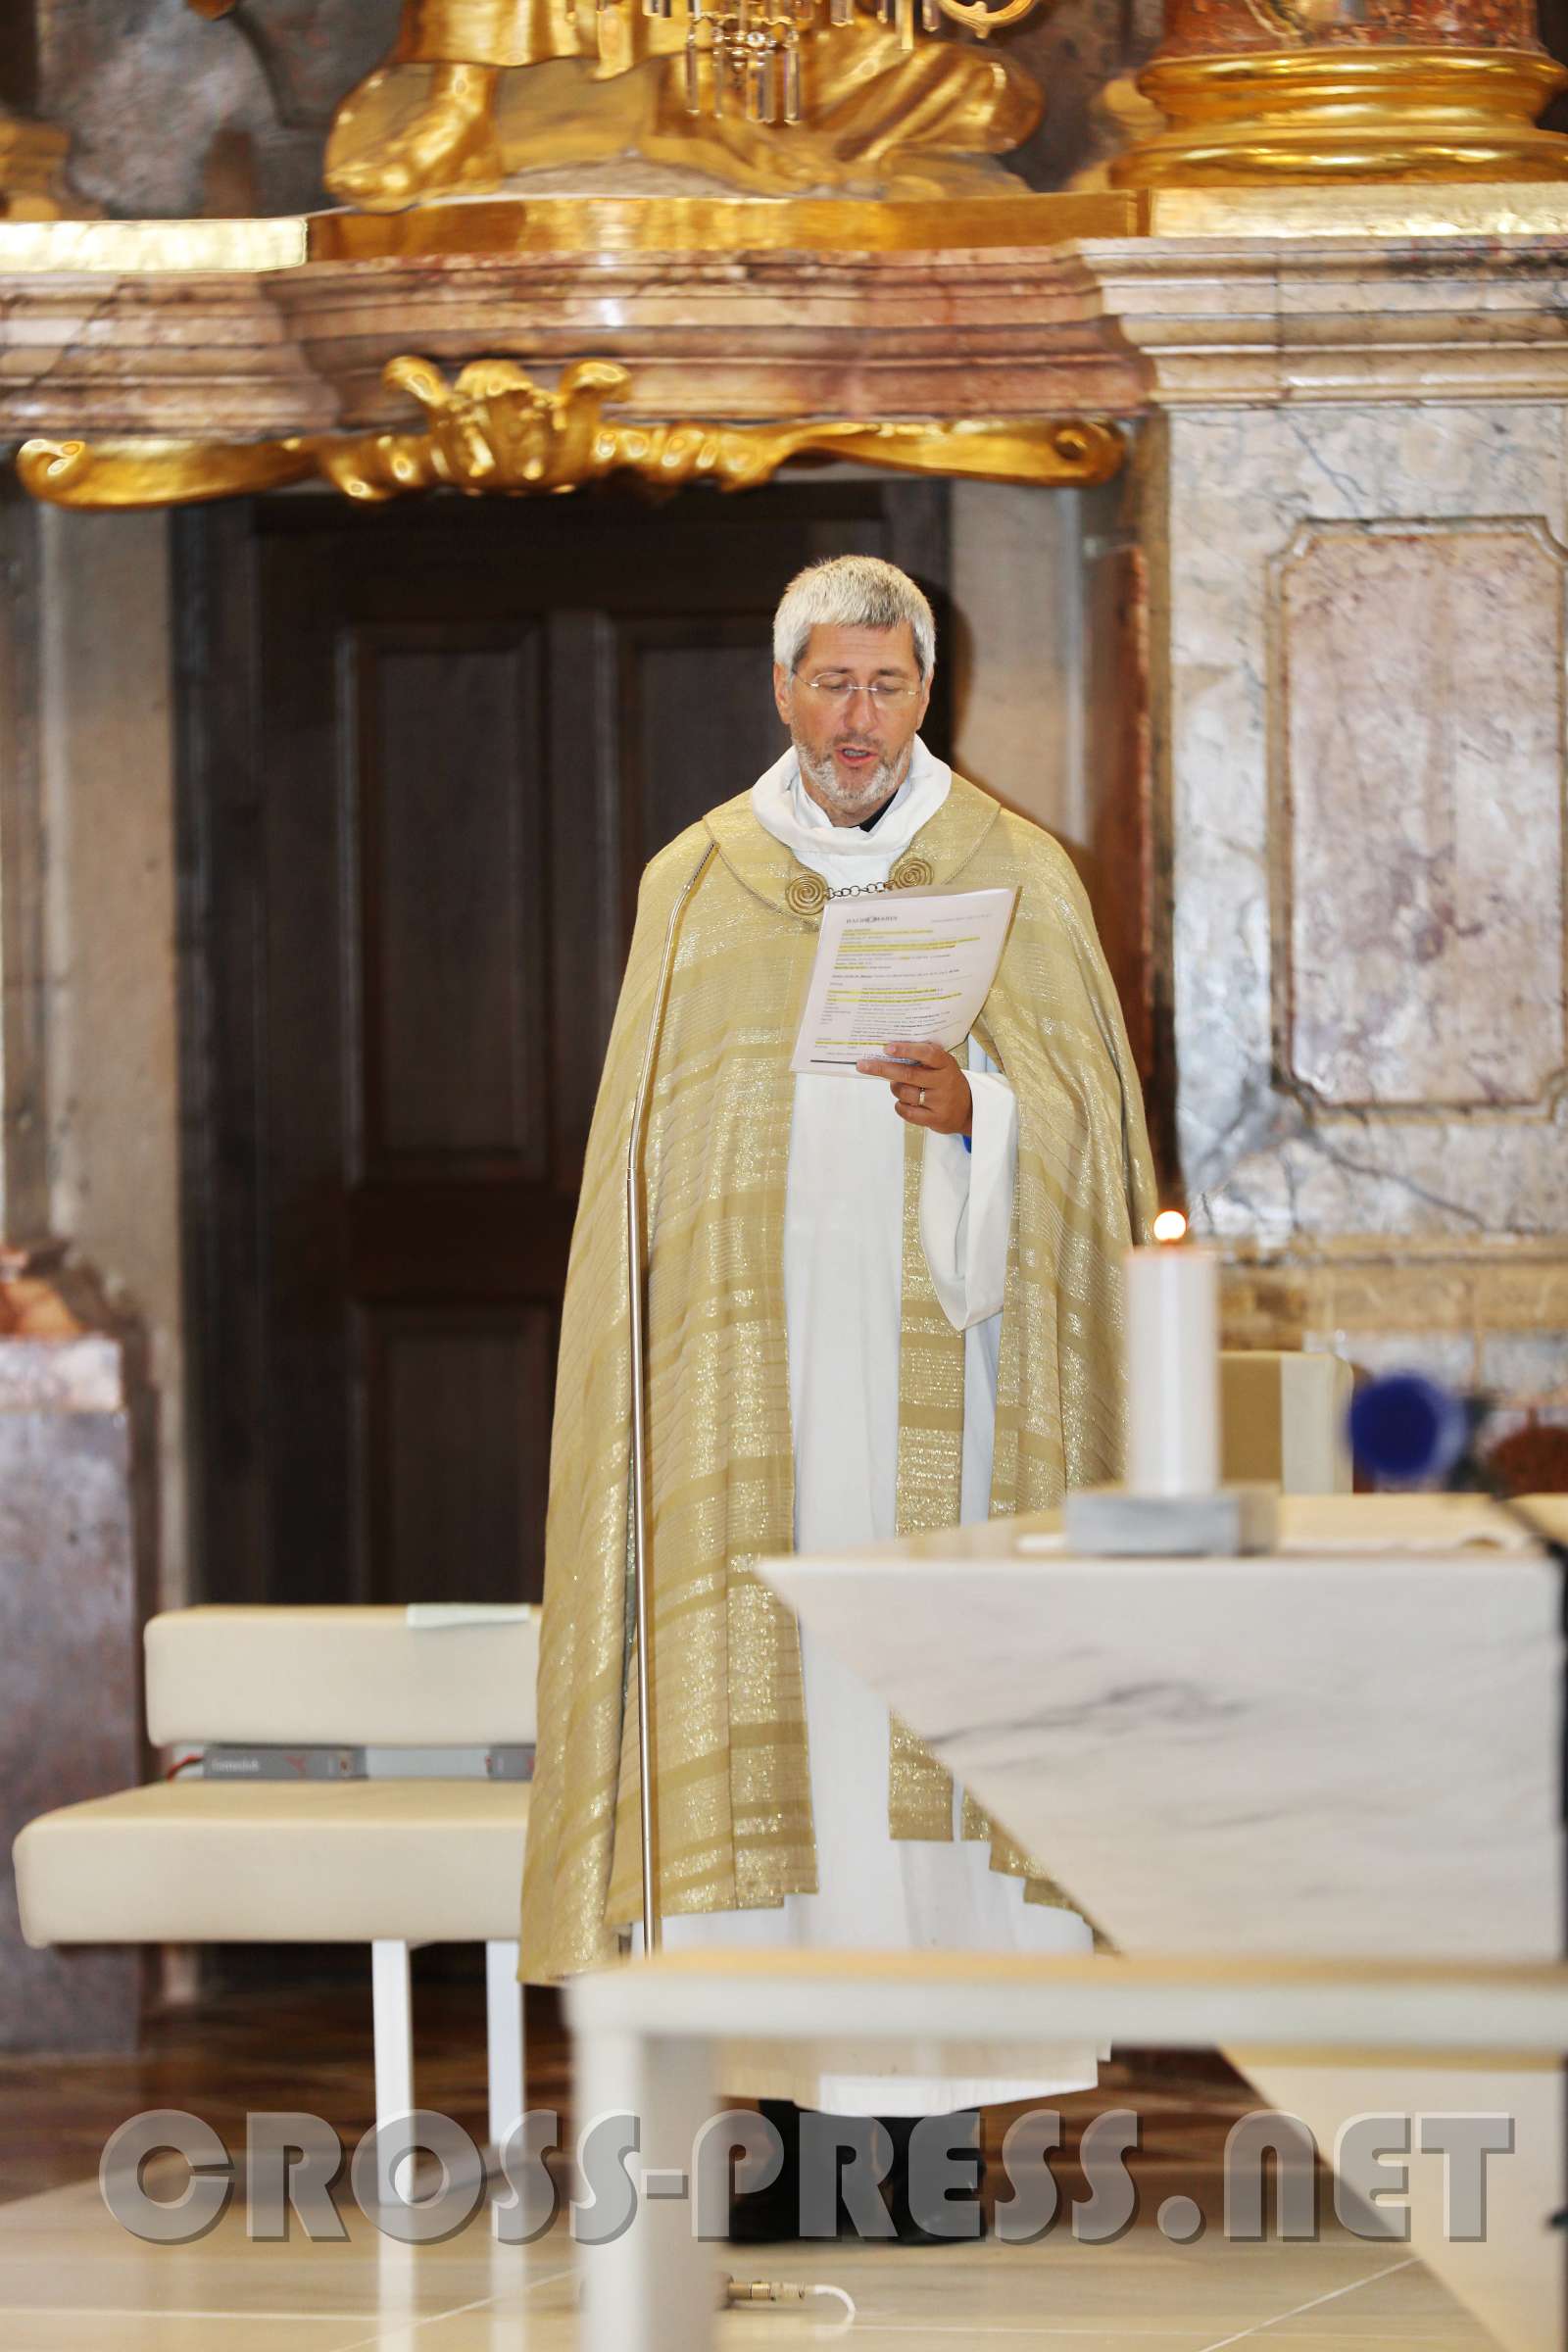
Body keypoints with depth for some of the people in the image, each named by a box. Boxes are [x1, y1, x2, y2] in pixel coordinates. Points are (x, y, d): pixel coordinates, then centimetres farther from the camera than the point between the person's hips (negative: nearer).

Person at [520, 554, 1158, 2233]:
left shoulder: (1017, 881, 6)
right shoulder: (695, 886, 10)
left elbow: (1087, 1119, 4)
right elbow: (650, 1151, 12)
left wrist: (974, 1115, -17)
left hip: (936, 1340, -1)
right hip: (754, 1352, 1)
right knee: (767, 1683, -4)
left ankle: (933, 2063, -4)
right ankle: (790, 2070, -2)